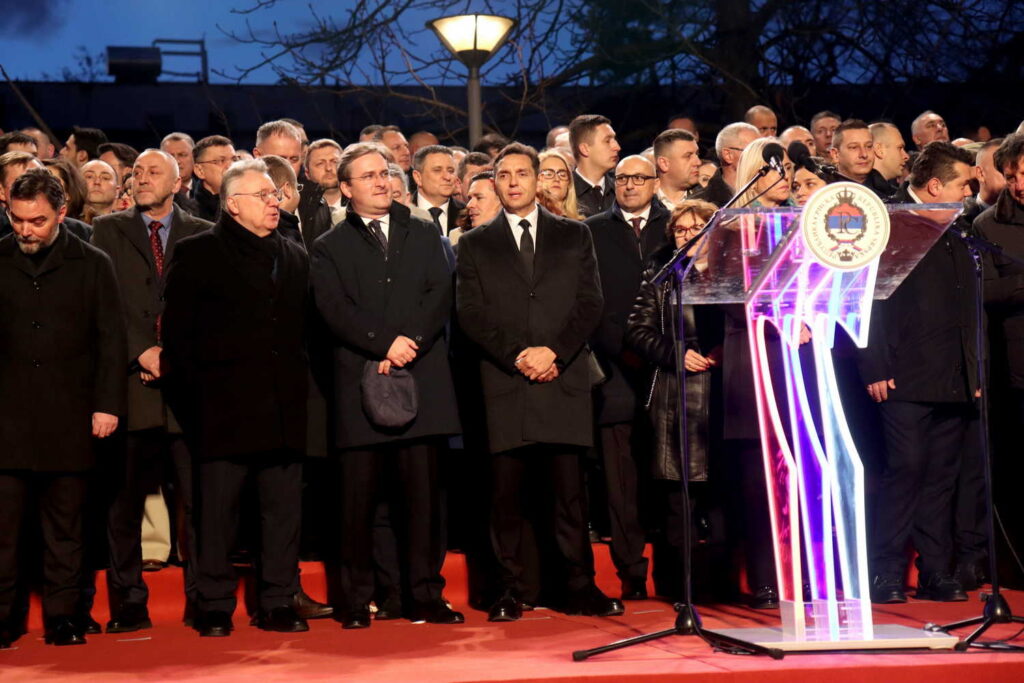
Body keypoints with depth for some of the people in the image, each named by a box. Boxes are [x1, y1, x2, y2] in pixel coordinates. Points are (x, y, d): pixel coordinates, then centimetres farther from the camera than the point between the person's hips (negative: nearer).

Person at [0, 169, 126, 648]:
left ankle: (62, 615, 12)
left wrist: (107, 404, -3)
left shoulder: (92, 265, 5)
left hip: (69, 417, 0)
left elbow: (111, 340, 5)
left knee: (64, 526, 5)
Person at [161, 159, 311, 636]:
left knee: (284, 508, 5)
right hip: (223, 406, -4)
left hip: (282, 408, 4)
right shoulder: (198, 253, 2)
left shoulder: (294, 258, 16)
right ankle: (214, 608, 7)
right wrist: (193, 390, -6)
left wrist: (298, 383, 7)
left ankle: (278, 603, 12)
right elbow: (177, 330, -1)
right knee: (217, 508, 0)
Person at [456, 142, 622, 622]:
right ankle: (510, 591, 3)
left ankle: (581, 589, 3)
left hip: (563, 380, 0)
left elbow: (590, 304, 6)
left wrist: (554, 352, -8)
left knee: (569, 489, 0)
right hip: (504, 384, 0)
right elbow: (470, 313, 3)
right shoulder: (475, 244, 13)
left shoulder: (574, 236, 14)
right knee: (506, 494, -1)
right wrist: (516, 357, -9)